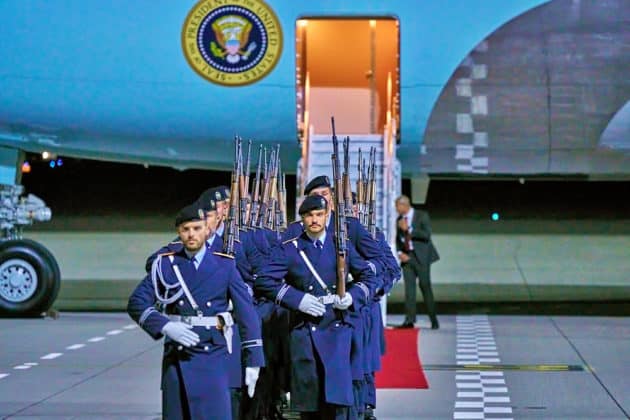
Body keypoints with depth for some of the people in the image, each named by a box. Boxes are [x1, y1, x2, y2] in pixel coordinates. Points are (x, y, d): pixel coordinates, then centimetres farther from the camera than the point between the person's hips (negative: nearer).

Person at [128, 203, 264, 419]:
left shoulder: (225, 265, 2)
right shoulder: (166, 264, 5)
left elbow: (246, 311, 1)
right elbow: (137, 303, 0)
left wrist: (253, 361, -2)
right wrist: (165, 326, -16)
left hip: (213, 355, -2)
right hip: (176, 358, 2)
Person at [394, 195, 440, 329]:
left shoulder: (422, 215, -6)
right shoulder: (400, 219, 12)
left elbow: (427, 235, -16)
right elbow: (398, 239, 18)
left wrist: (408, 229, -19)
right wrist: (400, 253, -1)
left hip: (421, 256, -5)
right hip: (406, 257, 5)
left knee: (425, 286, -5)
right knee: (409, 287, -4)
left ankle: (434, 320, 4)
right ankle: (409, 320, -8)